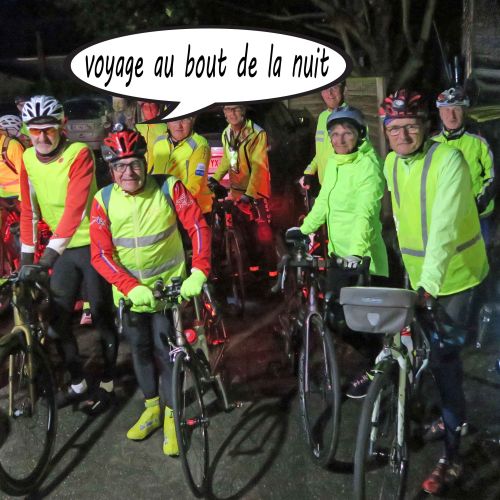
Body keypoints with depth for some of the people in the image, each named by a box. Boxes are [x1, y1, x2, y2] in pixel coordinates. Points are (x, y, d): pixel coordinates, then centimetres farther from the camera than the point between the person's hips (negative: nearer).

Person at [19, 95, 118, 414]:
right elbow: (29, 210, 5)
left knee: (102, 315, 5)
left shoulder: (79, 153, -20)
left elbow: (75, 206, -28)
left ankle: (107, 385, 20)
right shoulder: (28, 159, -1)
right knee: (57, 318, 9)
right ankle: (78, 384, 25)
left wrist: (52, 251, -34)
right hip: (61, 249, 6)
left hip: (91, 244, -6)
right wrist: (27, 254, 2)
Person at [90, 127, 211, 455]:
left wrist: (199, 271, -30)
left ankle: (172, 416, 12)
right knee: (140, 348, 14)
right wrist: (131, 287, -29)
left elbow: (198, 227, -18)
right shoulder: (104, 201, -13)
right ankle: (151, 408, 33)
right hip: (129, 289, 2)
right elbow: (101, 254, -16)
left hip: (169, 284, -2)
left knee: (165, 348, -5)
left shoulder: (169, 187, -16)